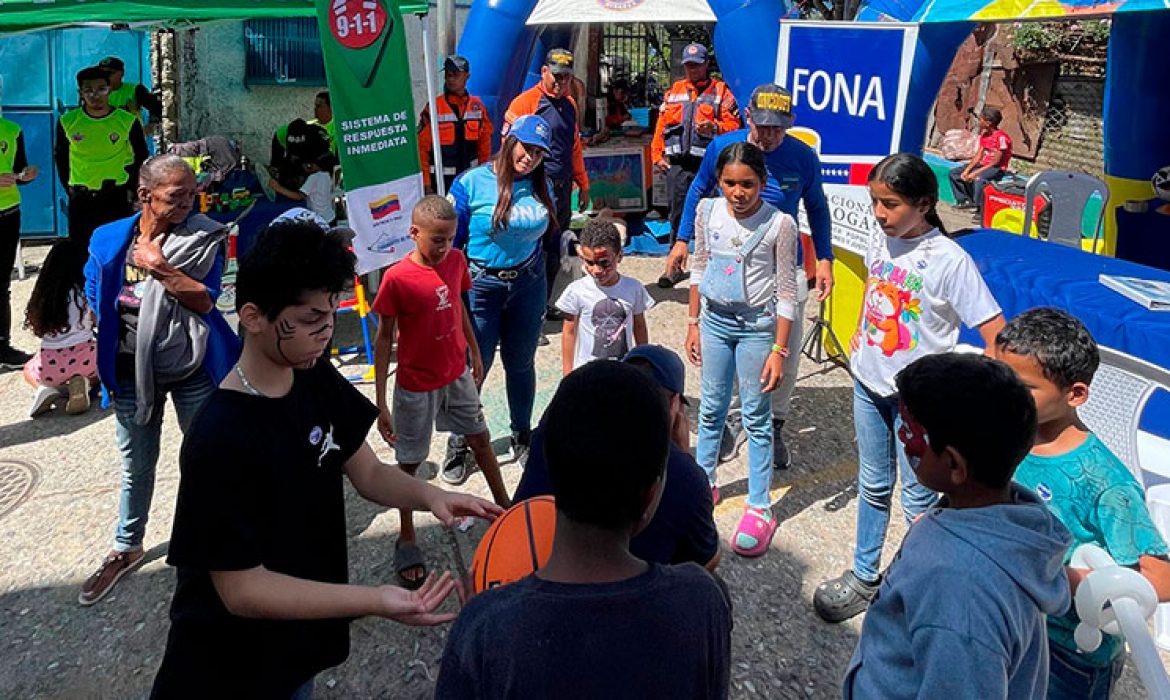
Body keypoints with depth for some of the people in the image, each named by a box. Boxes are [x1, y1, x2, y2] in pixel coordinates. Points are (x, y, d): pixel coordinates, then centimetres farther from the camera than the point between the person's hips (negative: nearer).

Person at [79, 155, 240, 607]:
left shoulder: (204, 238, -9)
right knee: (136, 464, 17)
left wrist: (160, 267, -24)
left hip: (192, 369, -2)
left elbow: (205, 300, -16)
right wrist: (108, 360, 6)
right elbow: (96, 304, 8)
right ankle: (126, 548, 36)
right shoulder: (109, 240, -2)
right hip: (132, 370, 3)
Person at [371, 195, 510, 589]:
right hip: (416, 386, -5)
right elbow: (384, 340, -15)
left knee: (481, 440, 20)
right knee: (409, 463, 10)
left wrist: (475, 354, 18)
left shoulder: (456, 261, -6)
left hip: (457, 375, 5)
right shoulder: (397, 279, -21)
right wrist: (381, 403, -15)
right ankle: (406, 539, 28)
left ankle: (504, 506, 42)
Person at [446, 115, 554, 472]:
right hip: (481, 285, -3)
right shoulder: (471, 182, -12)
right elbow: (450, 241, -8)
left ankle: (522, 437, 34)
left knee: (521, 363, 15)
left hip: (528, 284, 4)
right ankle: (458, 444, 25)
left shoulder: (542, 186, 1)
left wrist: (545, 295, 13)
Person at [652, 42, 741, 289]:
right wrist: (657, 155, 7)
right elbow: (661, 125, 15)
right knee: (677, 215, 4)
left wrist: (716, 127, -21)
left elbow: (733, 125, -1)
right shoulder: (674, 91, 17)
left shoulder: (720, 91, 6)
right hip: (677, 164, 3)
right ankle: (675, 267, 11)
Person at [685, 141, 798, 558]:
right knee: (711, 408, 17)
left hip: (757, 325, -4)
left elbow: (786, 292, -11)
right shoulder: (708, 212, -4)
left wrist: (779, 350, -12)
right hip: (715, 321, 4)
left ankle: (759, 508, 16)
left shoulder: (780, 224, -16)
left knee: (756, 419, 5)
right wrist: (694, 323, 9)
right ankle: (704, 483, 36)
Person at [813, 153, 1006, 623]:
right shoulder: (881, 241, -1)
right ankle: (864, 577, 36)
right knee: (872, 486, 19)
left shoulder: (949, 259, -20)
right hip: (869, 383, 6)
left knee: (918, 500, 8)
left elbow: (997, 337, -21)